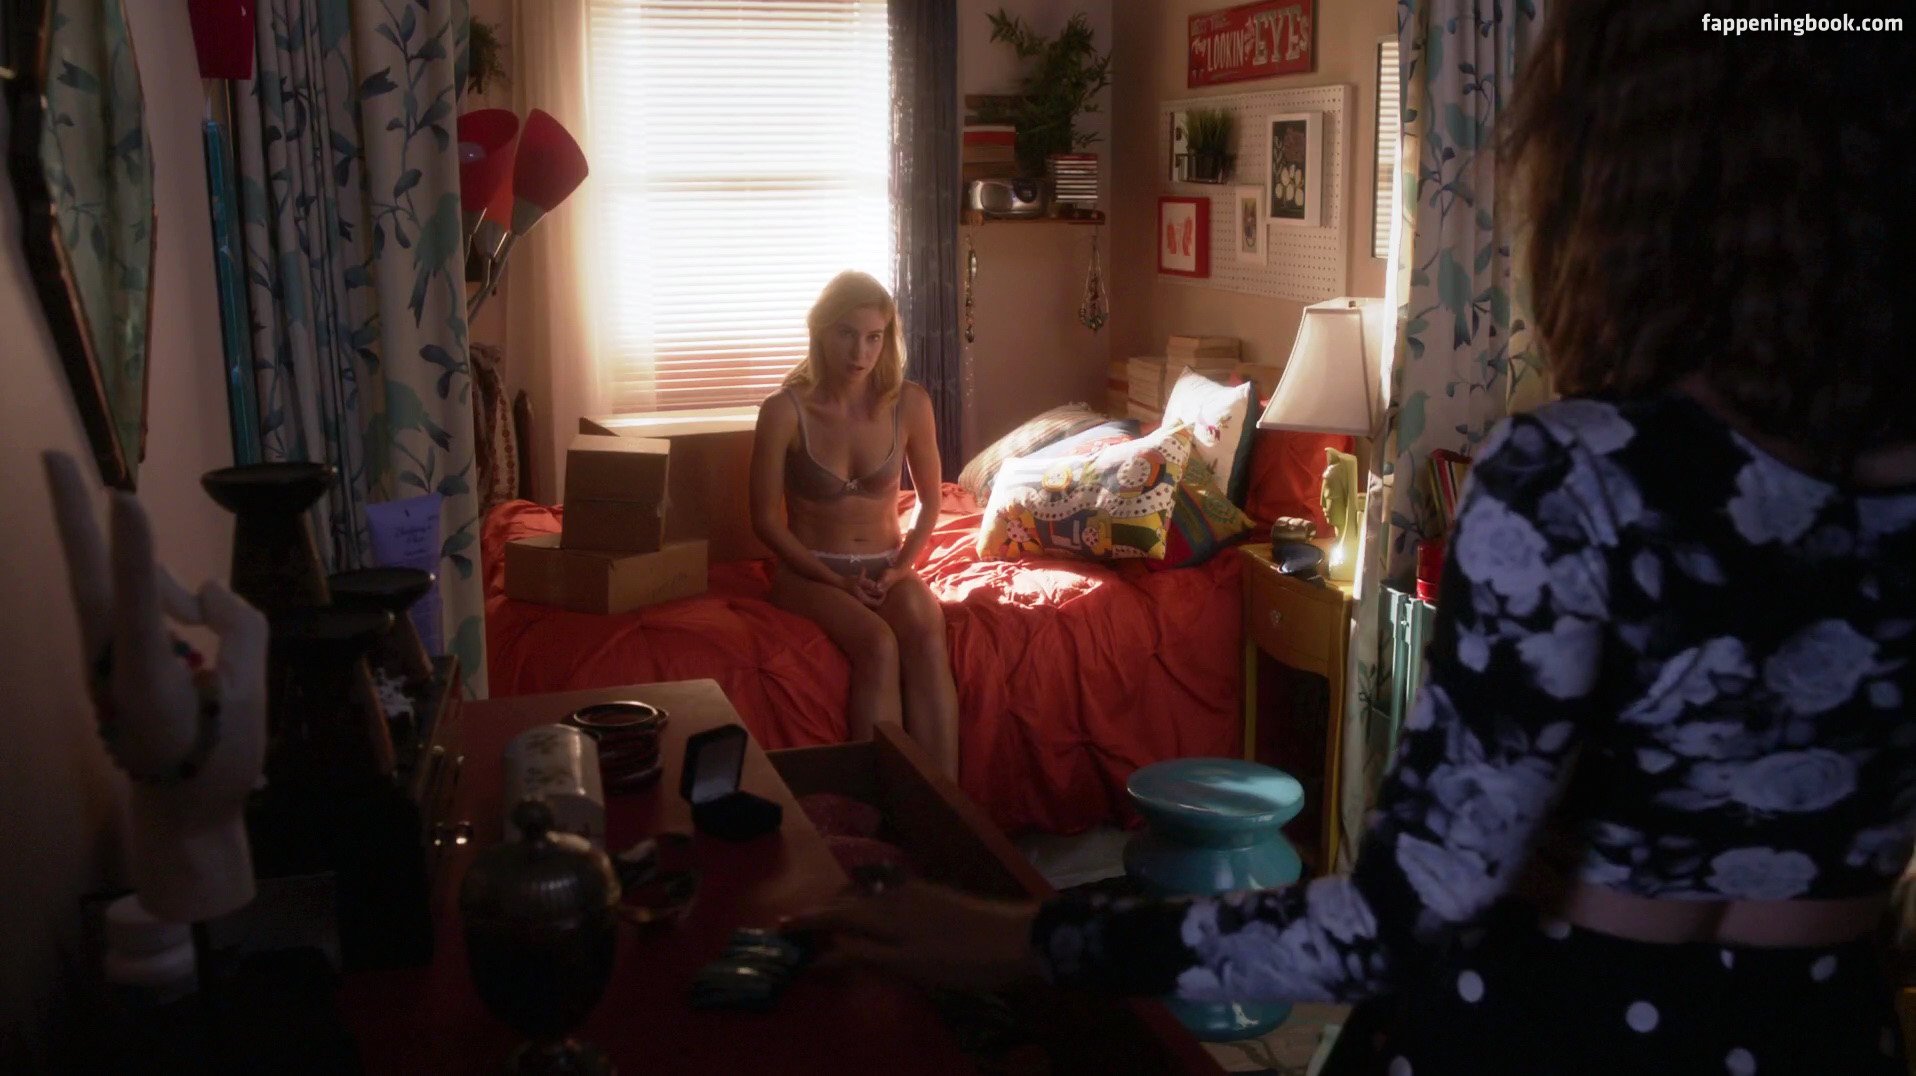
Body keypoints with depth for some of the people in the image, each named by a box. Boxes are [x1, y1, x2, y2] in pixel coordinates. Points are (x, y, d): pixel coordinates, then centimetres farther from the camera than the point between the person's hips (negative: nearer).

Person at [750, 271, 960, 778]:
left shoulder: (910, 403, -5)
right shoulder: (784, 411, -12)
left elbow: (929, 502, 8)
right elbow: (767, 519, -6)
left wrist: (899, 569, -8)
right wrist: (836, 581, -14)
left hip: (887, 567, 2)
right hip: (810, 569, -2)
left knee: (928, 640, -30)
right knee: (878, 645, -32)